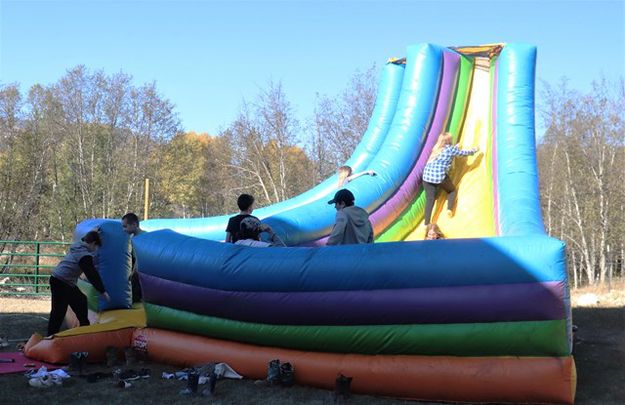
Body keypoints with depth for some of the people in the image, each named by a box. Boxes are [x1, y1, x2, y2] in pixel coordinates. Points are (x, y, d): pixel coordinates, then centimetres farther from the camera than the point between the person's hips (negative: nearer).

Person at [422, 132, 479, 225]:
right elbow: (465, 153, 19)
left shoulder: (436, 148, 22)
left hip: (427, 175, 4)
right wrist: (475, 150, 37)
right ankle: (450, 209, 0)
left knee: (430, 199, 1)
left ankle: (427, 224, -10)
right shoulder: (451, 149, 6)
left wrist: (456, 147, 59)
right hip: (439, 176, -4)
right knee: (452, 191, 23)